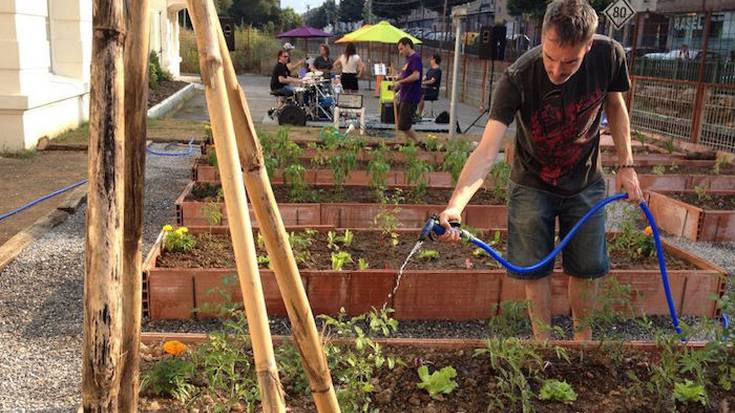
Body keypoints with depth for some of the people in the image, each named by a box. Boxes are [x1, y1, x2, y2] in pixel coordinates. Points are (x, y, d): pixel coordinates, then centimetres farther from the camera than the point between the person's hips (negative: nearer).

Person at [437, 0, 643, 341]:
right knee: (536, 268, 2)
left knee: (587, 267, 9)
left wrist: (626, 165, -3)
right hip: (532, 185, -2)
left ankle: (582, 334, 33)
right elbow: (487, 151, -38)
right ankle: (542, 340, 23)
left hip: (585, 184, 2)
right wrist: (456, 203, -52)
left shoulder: (608, 55, -22)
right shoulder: (517, 79, -31)